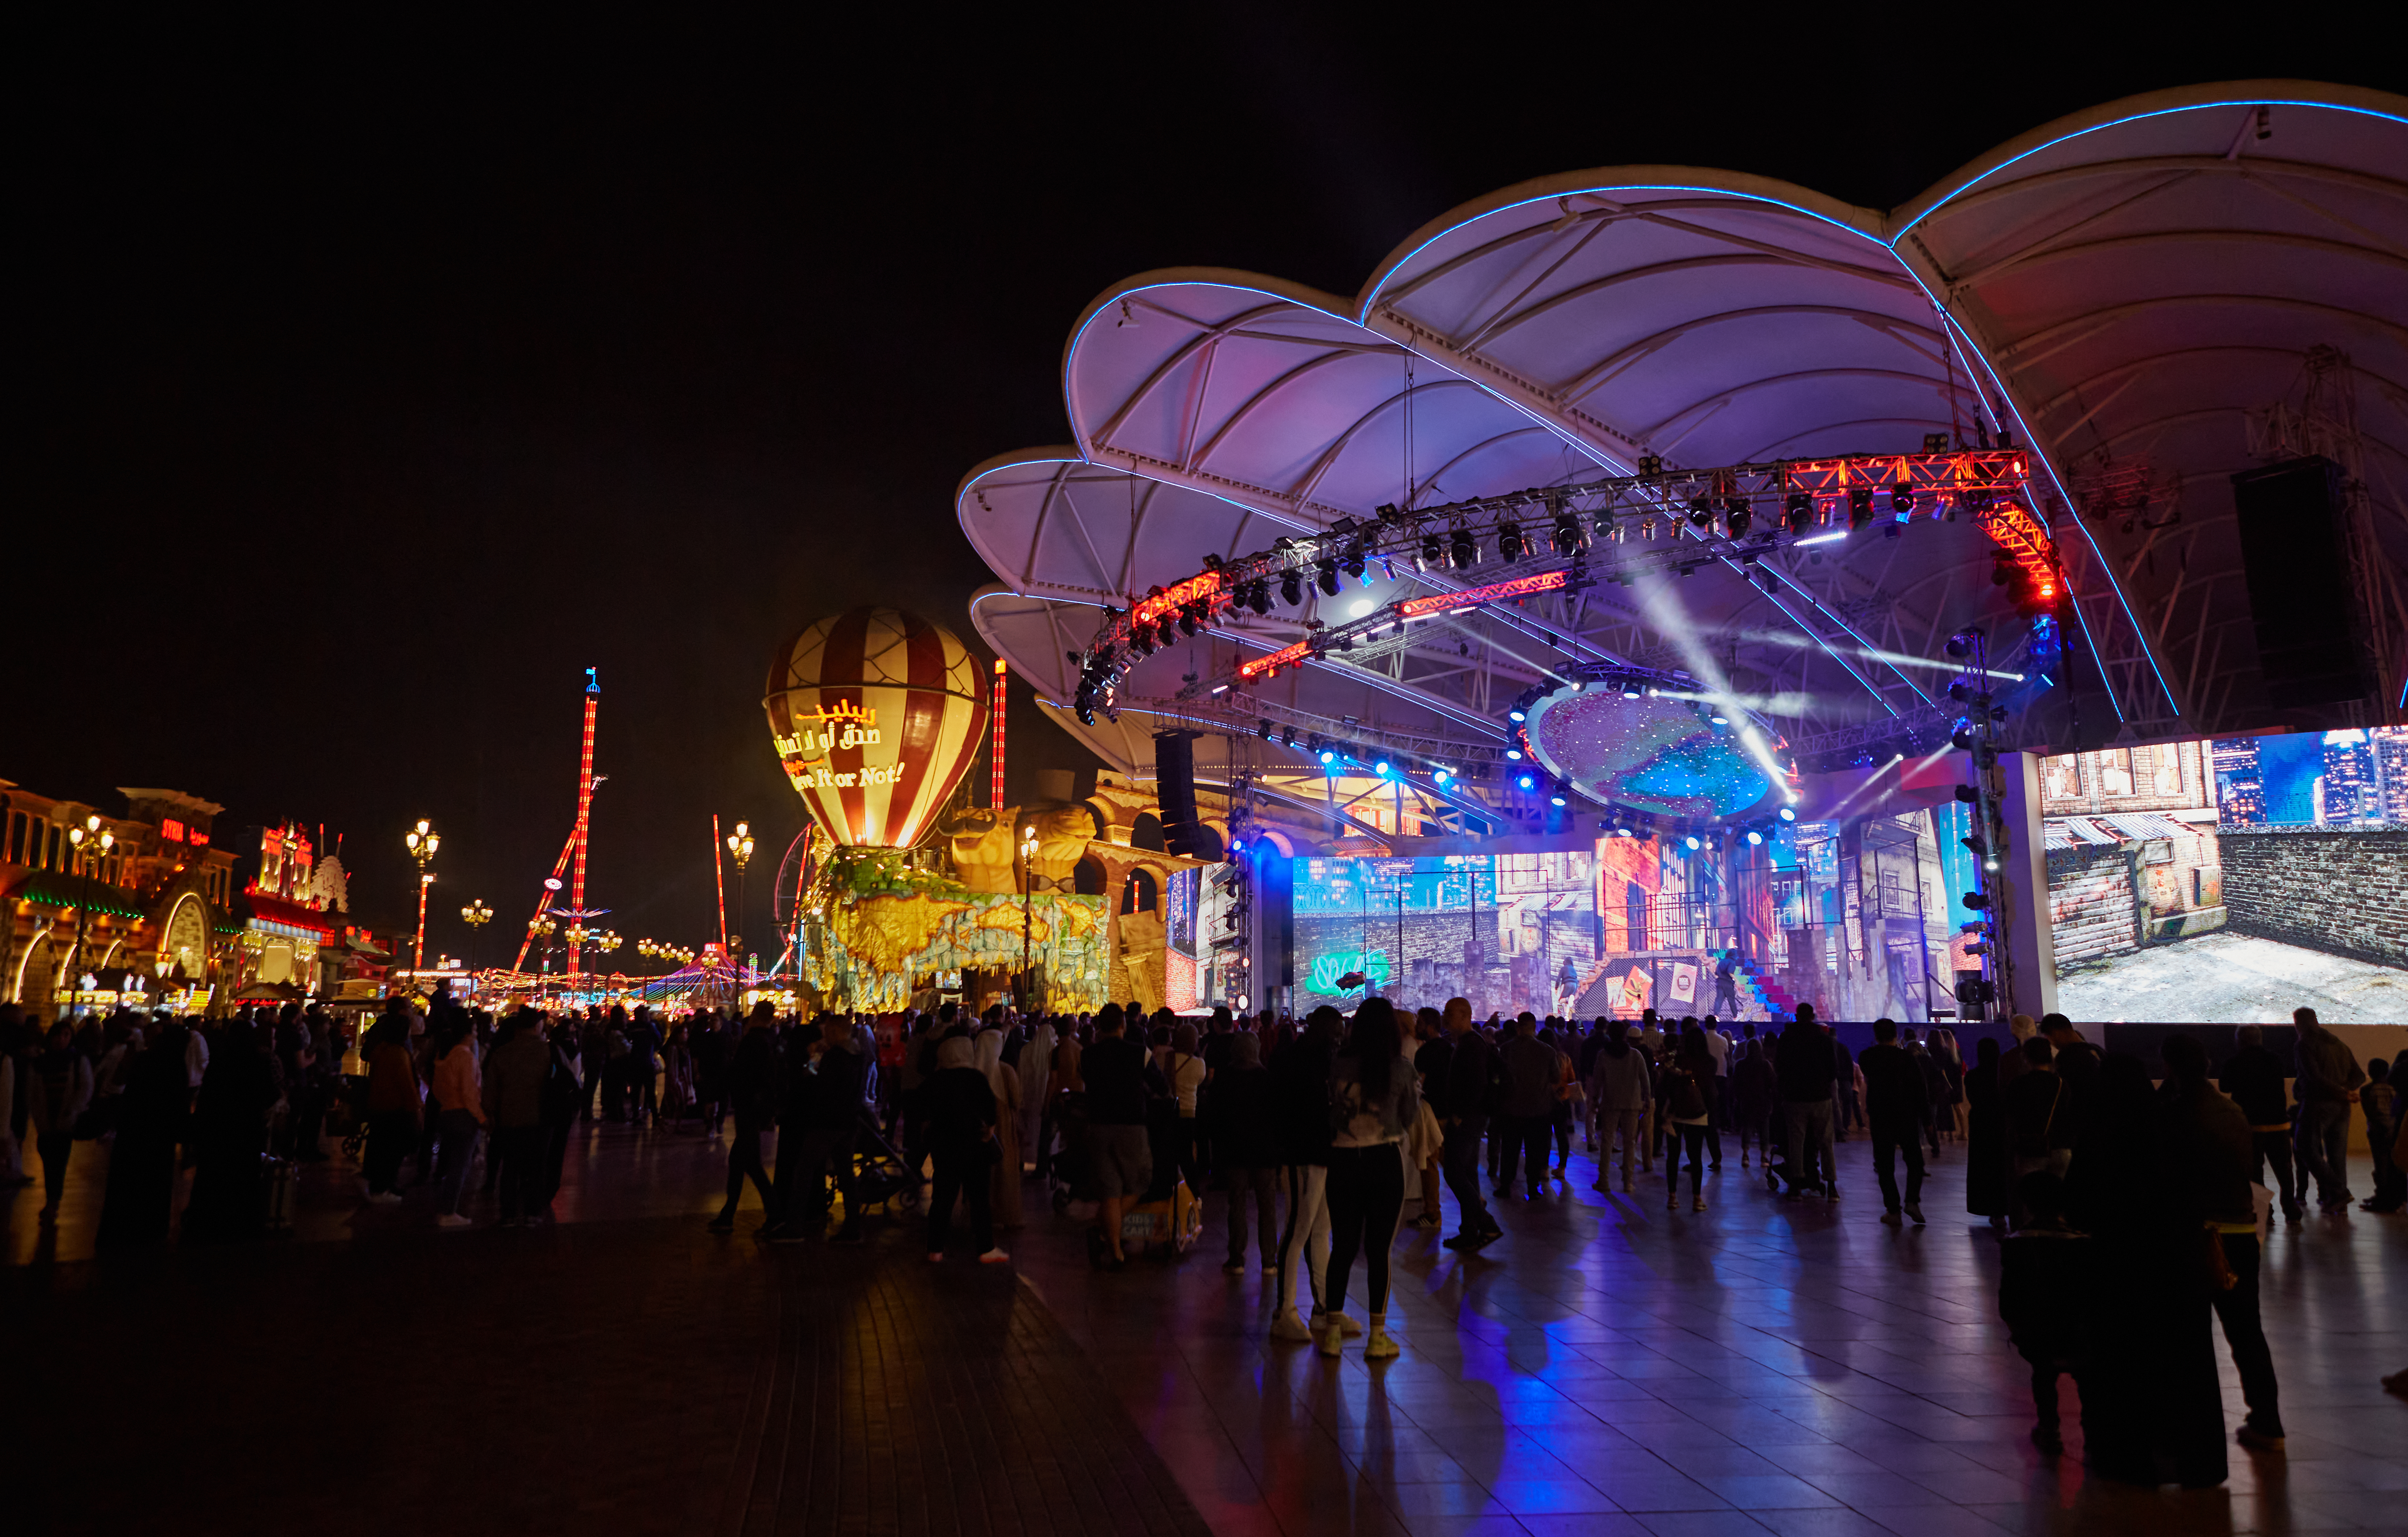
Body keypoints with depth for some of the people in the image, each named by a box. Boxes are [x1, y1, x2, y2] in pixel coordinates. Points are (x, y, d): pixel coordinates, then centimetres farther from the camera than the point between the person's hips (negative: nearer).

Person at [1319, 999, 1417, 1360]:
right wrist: (1416, 1089, 18)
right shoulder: (1401, 1069, -7)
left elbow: (1333, 1113, 6)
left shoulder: (1339, 1067, -4)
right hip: (1386, 1160, -2)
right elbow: (1409, 1117, 3)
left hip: (1343, 1161, 2)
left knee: (1342, 1248, 11)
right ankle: (1377, 1337, 12)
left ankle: (1332, 1332, 16)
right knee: (1379, 1249, 6)